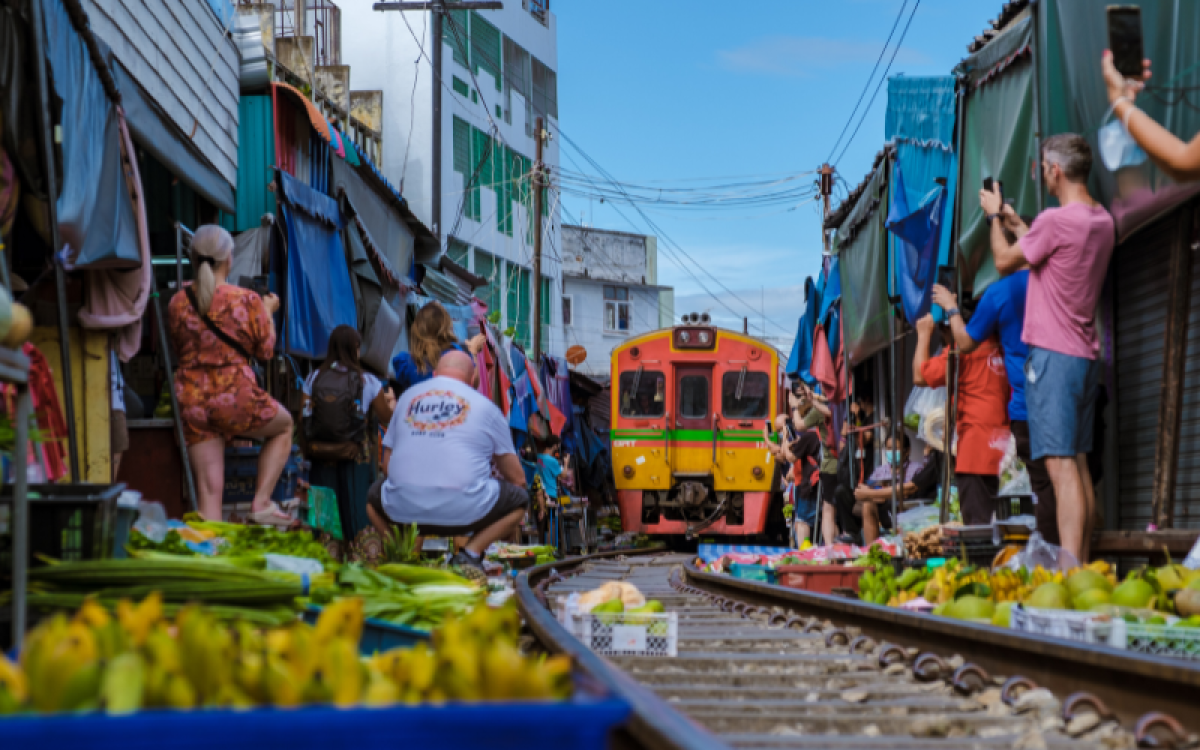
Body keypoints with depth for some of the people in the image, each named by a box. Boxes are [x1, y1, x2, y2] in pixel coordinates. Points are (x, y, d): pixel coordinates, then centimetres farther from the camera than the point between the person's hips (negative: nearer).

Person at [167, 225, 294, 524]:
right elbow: (265, 349, 3)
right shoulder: (247, 300, -8)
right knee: (284, 425, 27)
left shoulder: (178, 302, 1)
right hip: (237, 398, -3)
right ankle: (261, 502, 16)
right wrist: (268, 311, 19)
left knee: (209, 489, 4)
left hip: (192, 401, 3)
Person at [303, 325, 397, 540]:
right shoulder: (367, 382, -4)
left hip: (321, 458, 2)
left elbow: (304, 417, 2)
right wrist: (391, 402, 27)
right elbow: (386, 418, 6)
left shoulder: (313, 379, 2)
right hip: (355, 459, -2)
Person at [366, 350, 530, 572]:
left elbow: (387, 462, 25)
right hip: (462, 512, -3)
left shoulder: (408, 397, 19)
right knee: (520, 499, 22)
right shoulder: (484, 406, 11)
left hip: (402, 511, 3)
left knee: (375, 496, 36)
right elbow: (517, 478, 15)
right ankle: (470, 553, 1)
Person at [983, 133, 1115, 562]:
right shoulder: (1102, 221, 12)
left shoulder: (1056, 220, -15)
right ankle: (1082, 568, 13)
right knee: (1079, 464, 11)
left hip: (1053, 354, -9)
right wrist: (1017, 225, 34)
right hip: (1086, 355, 9)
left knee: (1062, 466, -13)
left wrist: (994, 216, 13)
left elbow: (1005, 262, -2)